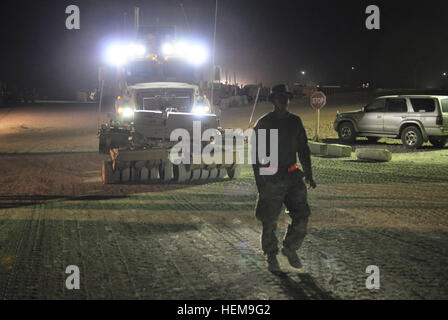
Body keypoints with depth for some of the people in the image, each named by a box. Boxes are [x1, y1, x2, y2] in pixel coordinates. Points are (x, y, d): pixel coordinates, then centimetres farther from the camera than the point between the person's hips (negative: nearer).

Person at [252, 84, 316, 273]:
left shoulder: (295, 121, 11)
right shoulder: (263, 123, -3)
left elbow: (303, 149, 18)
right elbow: (256, 153, -4)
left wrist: (309, 175, 13)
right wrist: (259, 181, -9)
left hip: (292, 176, 4)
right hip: (271, 179, -4)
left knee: (302, 215, -2)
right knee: (270, 221, 2)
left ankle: (290, 248, 20)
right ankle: (271, 258, 18)